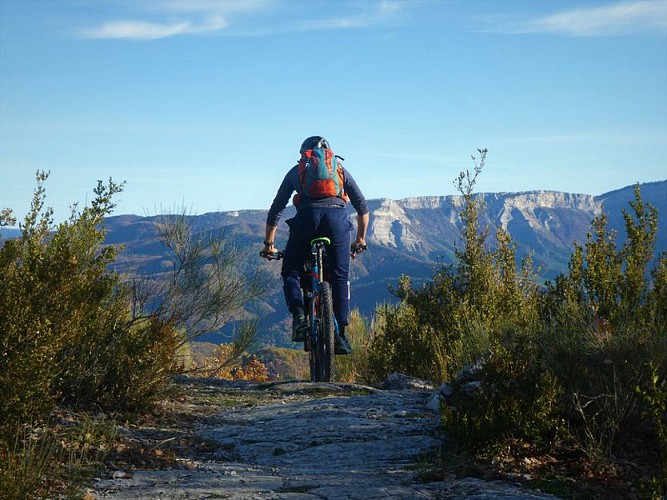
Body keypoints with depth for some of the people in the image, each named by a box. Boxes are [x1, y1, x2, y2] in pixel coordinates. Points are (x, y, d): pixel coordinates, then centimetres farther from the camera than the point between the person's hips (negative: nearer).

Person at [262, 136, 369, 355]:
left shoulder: (296, 171, 27)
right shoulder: (340, 170, 29)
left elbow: (275, 210, 26)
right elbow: (362, 207, 27)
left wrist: (269, 243, 34)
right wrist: (361, 239, 37)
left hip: (306, 218, -1)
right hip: (337, 217, 1)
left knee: (290, 273, 14)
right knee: (339, 277, 12)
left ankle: (299, 315, -11)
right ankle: (340, 335, 8)